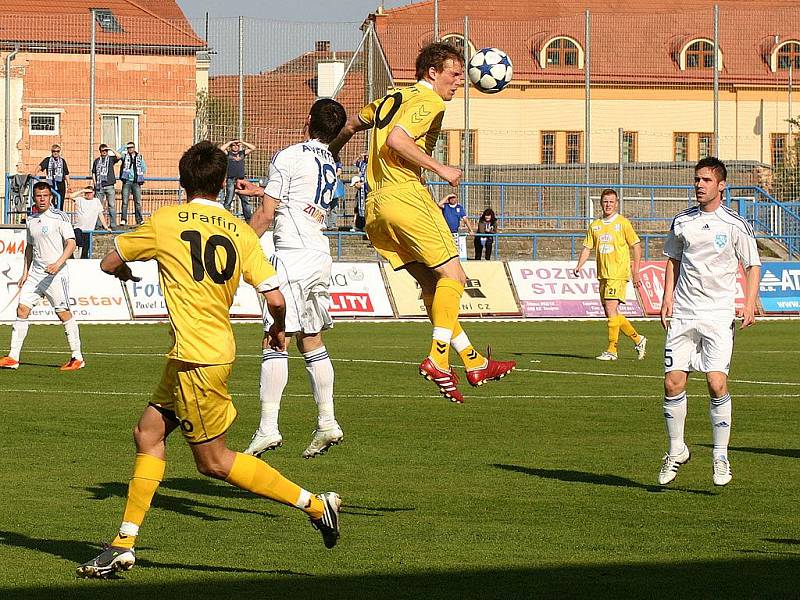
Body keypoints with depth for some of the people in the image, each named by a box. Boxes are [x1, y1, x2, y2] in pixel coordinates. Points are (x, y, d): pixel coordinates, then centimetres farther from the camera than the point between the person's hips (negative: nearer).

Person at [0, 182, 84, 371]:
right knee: (22, 309, -2)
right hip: (35, 272, 6)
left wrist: (58, 263, -24)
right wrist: (25, 272, 17)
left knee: (63, 313, -5)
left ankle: (77, 358, 4)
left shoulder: (60, 217, -6)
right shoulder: (31, 221, 13)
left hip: (56, 273, -6)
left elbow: (71, 244, -11)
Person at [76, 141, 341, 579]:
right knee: (149, 432, 13)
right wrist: (278, 331, 20)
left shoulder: (165, 222, -6)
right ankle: (124, 544, 13)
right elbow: (276, 299, -2)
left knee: (213, 461, 2)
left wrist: (125, 271, 33)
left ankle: (314, 505, 2)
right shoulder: (240, 232, 3)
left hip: (196, 356, -7)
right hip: (218, 346, 7)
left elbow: (109, 263, 9)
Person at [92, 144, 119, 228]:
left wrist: (112, 150, -12)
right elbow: (93, 173, 16)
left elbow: (118, 157, -12)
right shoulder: (97, 160, 13)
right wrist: (95, 183, 6)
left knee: (112, 205, -3)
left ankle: (113, 224, -1)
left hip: (109, 186, -2)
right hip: (99, 186, 2)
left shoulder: (111, 158, 7)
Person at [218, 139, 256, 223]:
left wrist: (242, 142, 11)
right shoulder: (228, 153, 8)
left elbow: (253, 148, 17)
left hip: (241, 180, 4)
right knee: (228, 201, -6)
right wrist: (230, 142, 0)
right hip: (231, 180, -4)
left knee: (245, 200, 3)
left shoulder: (242, 153, 19)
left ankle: (248, 217, 6)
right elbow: (221, 149, -10)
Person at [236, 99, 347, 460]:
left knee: (274, 341, -10)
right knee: (311, 341, 14)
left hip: (293, 255, -8)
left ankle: (268, 427, -17)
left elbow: (266, 215, -7)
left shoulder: (289, 157, -6)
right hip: (321, 256, 8)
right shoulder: (331, 165, 17)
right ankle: (327, 423, 11)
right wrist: (258, 191, 42)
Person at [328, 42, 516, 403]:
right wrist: (440, 169, -14)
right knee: (452, 275, -4)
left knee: (433, 284, 11)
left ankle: (474, 363, 10)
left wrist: (330, 153, 50)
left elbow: (349, 126, 33)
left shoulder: (391, 99, 23)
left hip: (374, 206, 9)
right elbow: (396, 140, -19)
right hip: (405, 195, -9)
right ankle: (438, 358, -16)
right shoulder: (428, 101, -4)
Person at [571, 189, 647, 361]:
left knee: (611, 309, -15)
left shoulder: (623, 223, -2)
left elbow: (636, 246, -1)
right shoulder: (595, 225, 13)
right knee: (611, 313, 8)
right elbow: (587, 248, 14)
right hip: (603, 274, 7)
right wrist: (579, 266, -3)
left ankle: (612, 350, -10)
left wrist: (636, 272, -6)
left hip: (618, 274, -6)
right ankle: (637, 339, 24)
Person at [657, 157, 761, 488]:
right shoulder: (682, 221, 8)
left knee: (717, 383, -13)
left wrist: (749, 304, -10)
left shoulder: (736, 225, -2)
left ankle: (720, 455, -1)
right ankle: (676, 450, 15)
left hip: (718, 315, -3)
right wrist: (667, 297, 9)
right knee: (673, 382, -2)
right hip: (682, 313, 3)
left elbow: (752, 265, 3)